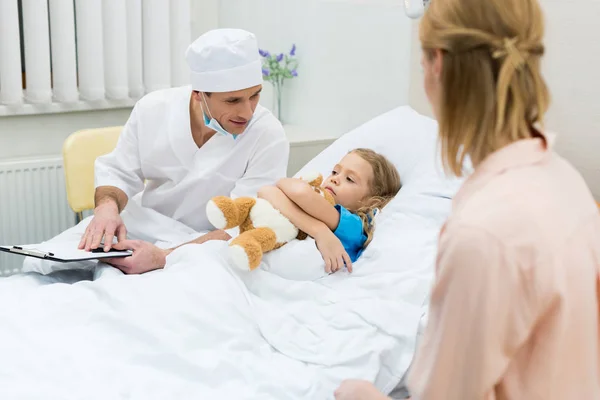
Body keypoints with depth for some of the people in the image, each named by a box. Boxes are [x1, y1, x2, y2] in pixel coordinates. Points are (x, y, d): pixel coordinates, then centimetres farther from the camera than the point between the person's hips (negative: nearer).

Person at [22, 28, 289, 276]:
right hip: (141, 224, 3)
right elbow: (119, 172, 0)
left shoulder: (268, 138, -23)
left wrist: (164, 258, -42)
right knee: (40, 262, -13)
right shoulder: (154, 109, -12)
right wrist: (108, 207, -26)